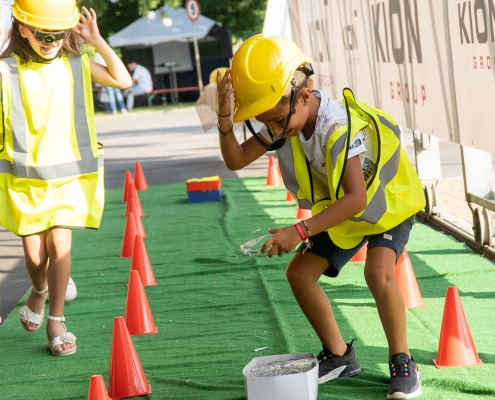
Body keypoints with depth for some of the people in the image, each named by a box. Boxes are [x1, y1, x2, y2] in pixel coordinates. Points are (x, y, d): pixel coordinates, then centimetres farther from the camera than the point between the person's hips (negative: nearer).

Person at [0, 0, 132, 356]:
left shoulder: (75, 65, 2)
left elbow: (123, 81, 0)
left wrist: (98, 41, -6)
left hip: (69, 175, 1)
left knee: (60, 243, -12)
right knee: (34, 252, 4)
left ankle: (57, 321, 2)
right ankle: (40, 291, 40)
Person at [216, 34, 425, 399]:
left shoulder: (339, 126, -38)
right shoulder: (285, 118, -15)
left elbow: (356, 198, -42)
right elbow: (236, 160, -12)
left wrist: (300, 231, -46)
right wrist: (225, 119, -30)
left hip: (387, 202, -8)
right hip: (341, 211, 8)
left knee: (378, 272, -30)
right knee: (300, 272, 1)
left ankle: (402, 363, -12)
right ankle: (339, 356, 15)